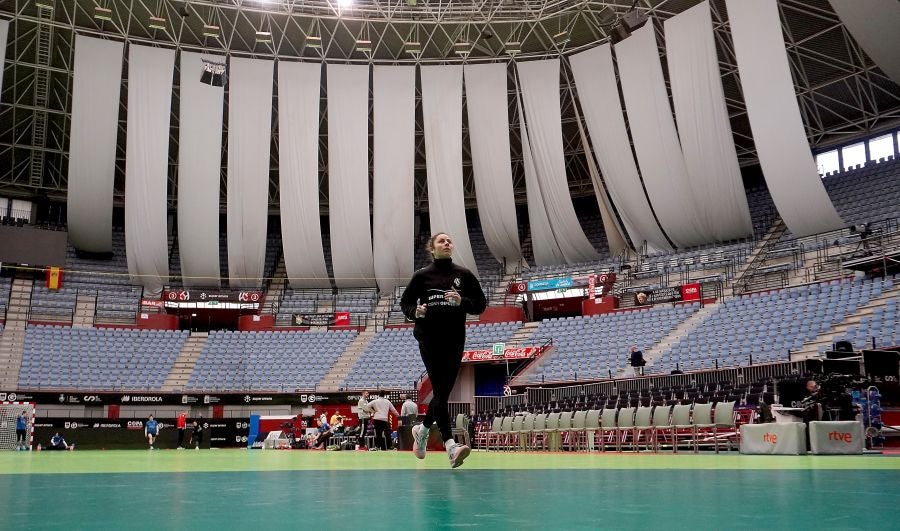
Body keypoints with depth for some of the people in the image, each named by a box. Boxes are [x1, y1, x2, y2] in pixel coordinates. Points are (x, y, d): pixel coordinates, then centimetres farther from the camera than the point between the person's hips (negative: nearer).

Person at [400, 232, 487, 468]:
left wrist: (462, 302, -12)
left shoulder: (464, 275, 7)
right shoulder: (422, 275, 4)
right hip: (429, 339, -3)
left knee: (444, 391, 7)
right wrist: (416, 312, -9)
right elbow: (405, 302, 12)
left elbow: (481, 305, 7)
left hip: (454, 339, 3)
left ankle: (422, 429, 33)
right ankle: (451, 445, -20)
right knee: (440, 390, -12)